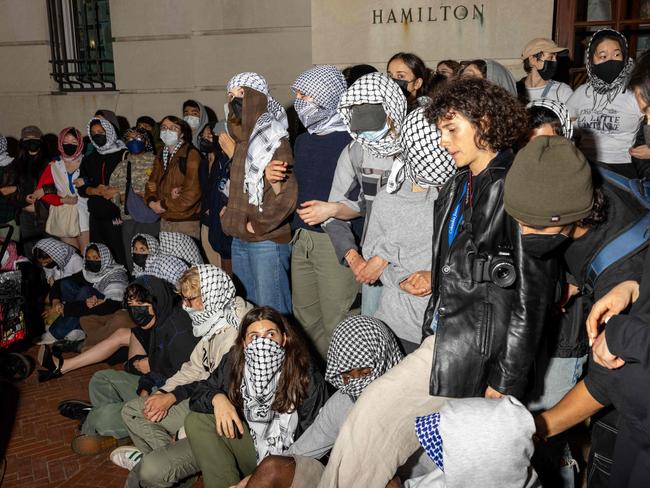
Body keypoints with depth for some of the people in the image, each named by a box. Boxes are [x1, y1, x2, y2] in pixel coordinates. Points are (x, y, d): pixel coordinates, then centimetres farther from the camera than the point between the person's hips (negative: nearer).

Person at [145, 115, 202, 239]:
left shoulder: (191, 154, -10)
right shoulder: (161, 156, 14)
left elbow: (192, 192, -18)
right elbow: (152, 182, 15)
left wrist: (164, 205, -13)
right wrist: (151, 201, -6)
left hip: (187, 221, -7)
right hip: (165, 220, 7)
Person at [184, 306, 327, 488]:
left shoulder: (306, 378, -17)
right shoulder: (232, 363, -6)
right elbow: (198, 394, 1)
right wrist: (217, 398, -22)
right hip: (249, 444, 5)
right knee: (196, 420, -12)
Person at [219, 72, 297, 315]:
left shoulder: (275, 142, -10)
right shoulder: (242, 141, 15)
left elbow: (287, 195, -19)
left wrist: (257, 225, -18)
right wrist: (231, 214, 13)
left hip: (267, 240, -8)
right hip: (240, 240, 8)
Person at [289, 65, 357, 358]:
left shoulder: (350, 140, -9)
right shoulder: (303, 140, 16)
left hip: (336, 240, -8)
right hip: (302, 236, 8)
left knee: (334, 321, -3)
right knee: (304, 315, 15)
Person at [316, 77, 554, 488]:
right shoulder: (459, 184, 14)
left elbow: (533, 288, -15)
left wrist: (508, 379, -16)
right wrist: (437, 281, 11)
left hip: (478, 342, -8)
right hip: (446, 327, 8)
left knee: (376, 409, -10)